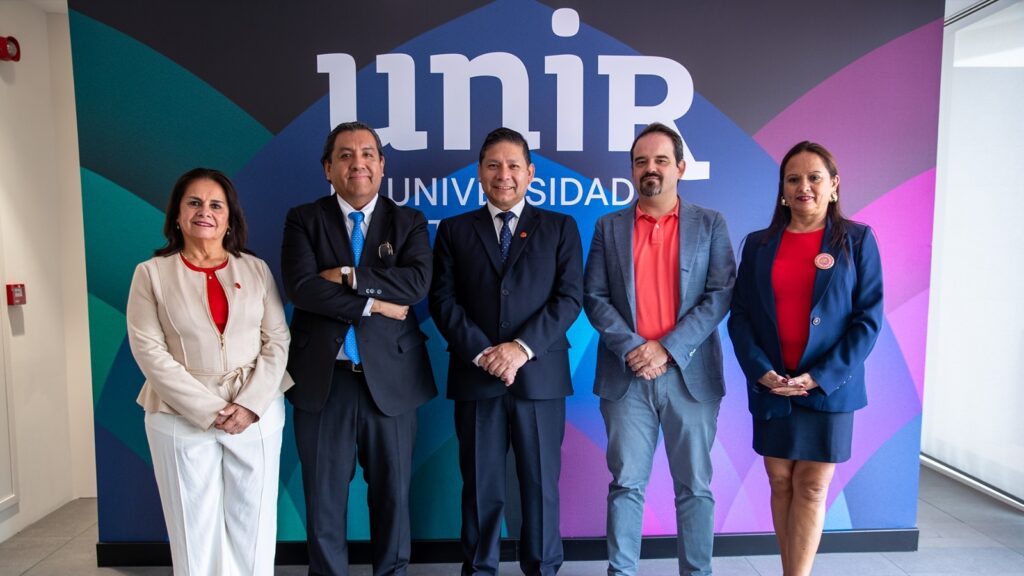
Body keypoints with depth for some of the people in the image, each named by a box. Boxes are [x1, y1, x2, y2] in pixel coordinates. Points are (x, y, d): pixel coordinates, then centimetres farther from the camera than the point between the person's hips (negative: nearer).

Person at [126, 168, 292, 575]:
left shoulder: (255, 269, 5)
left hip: (257, 414, 1)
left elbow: (277, 340, 2)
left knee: (252, 525, 9)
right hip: (182, 419, -1)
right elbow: (149, 350, -6)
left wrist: (251, 405, -11)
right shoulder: (151, 273, 1)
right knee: (195, 529, 9)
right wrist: (208, 410, -14)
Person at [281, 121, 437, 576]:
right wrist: (373, 304, -15)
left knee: (392, 492, 14)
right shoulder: (303, 220, 3)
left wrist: (349, 276, -17)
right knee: (323, 496, 12)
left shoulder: (409, 222, 4)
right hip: (324, 379, 0)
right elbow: (300, 287, -13)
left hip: (391, 378, 1)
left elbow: (418, 282, -13)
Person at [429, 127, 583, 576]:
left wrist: (522, 347, -14)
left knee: (541, 484, 8)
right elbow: (443, 300, 1)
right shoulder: (454, 230, 10)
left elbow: (570, 297, -2)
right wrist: (482, 352, -12)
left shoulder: (560, 227, 8)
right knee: (480, 486, 8)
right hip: (476, 376, 1)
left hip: (540, 375, 0)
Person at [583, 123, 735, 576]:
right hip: (626, 375, 1)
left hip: (691, 373, 0)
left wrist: (668, 348, -12)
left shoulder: (710, 225, 6)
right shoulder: (609, 227, 9)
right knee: (626, 484, 6)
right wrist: (632, 349, -11)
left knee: (694, 486, 9)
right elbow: (595, 297, 2)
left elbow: (720, 295, -3)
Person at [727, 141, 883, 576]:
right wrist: (762, 372, -12)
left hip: (829, 386, -2)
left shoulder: (857, 240, 1)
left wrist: (821, 377, -14)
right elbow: (739, 315, 3)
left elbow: (869, 317, -4)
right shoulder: (758, 244, 6)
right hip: (770, 387, 2)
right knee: (781, 485, 9)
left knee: (812, 488, 2)